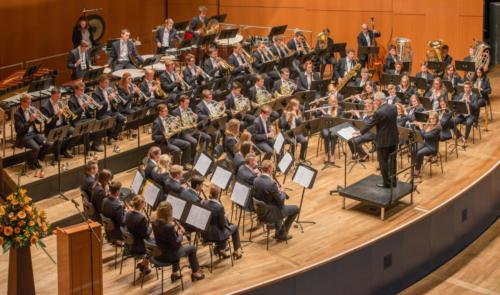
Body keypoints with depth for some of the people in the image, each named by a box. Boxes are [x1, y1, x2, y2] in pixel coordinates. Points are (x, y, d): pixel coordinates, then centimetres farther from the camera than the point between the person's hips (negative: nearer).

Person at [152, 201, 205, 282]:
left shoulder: (155, 223, -8)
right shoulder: (169, 227, -31)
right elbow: (176, 244, -21)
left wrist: (175, 231, 0)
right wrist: (180, 234, -5)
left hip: (157, 254, 7)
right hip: (168, 255, -7)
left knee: (177, 247, 36)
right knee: (192, 248, 16)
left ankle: (174, 273, 39)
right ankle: (195, 273, 31)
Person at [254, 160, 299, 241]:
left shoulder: (256, 180, -7)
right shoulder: (271, 183, -30)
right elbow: (281, 200, -20)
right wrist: (282, 191, 0)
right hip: (272, 213, -8)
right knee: (295, 209, 13)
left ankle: (278, 232, 41)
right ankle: (282, 234, 20)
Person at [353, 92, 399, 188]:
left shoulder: (379, 112, -22)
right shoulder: (394, 107, 0)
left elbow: (370, 124, -11)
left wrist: (360, 132, 3)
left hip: (383, 141, -7)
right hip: (394, 139, 7)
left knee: (383, 161, 5)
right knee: (392, 160, 16)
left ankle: (386, 182, 11)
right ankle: (393, 181, 24)